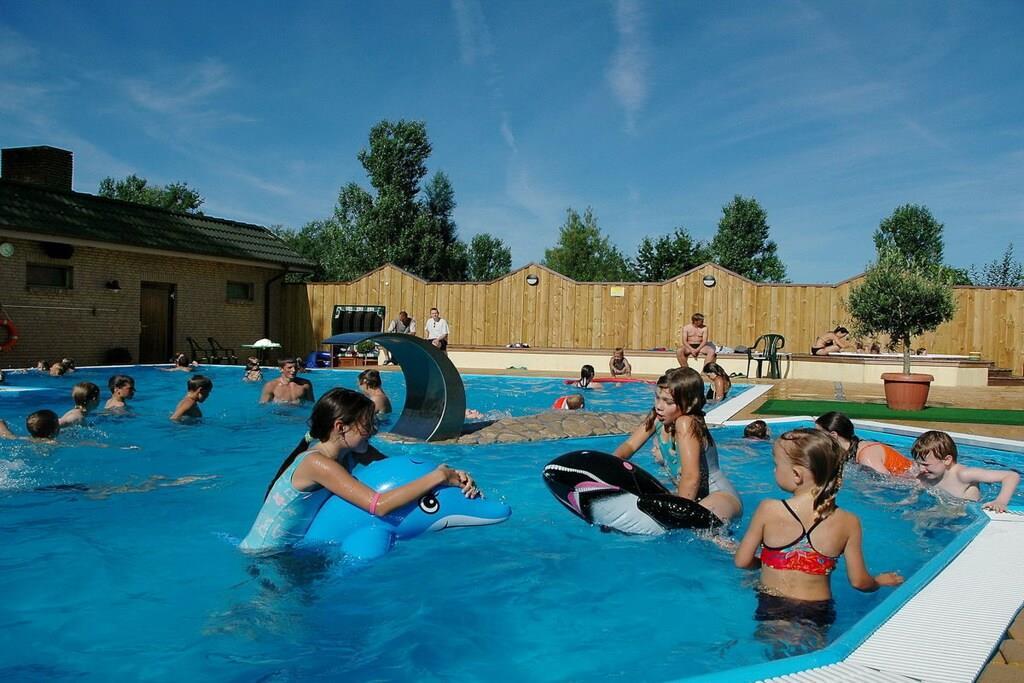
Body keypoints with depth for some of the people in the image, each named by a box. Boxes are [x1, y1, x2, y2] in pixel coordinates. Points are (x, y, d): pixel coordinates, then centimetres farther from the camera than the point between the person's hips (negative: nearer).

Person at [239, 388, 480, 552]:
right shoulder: (317, 463, -32)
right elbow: (379, 505, -41)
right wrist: (437, 477, -37)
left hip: (296, 548, 8)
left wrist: (451, 474, -23)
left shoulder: (353, 453, -7)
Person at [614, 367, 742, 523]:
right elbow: (630, 445, 3)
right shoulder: (657, 418, -5)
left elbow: (691, 477, -33)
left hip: (720, 495, -9)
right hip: (688, 494, 9)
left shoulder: (686, 423, -27)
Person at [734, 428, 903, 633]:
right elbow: (859, 582, 2)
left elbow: (742, 561, 0)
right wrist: (881, 580, 25)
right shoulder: (848, 522, -5)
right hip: (818, 613, 2)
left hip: (772, 607, -2)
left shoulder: (768, 510, -10)